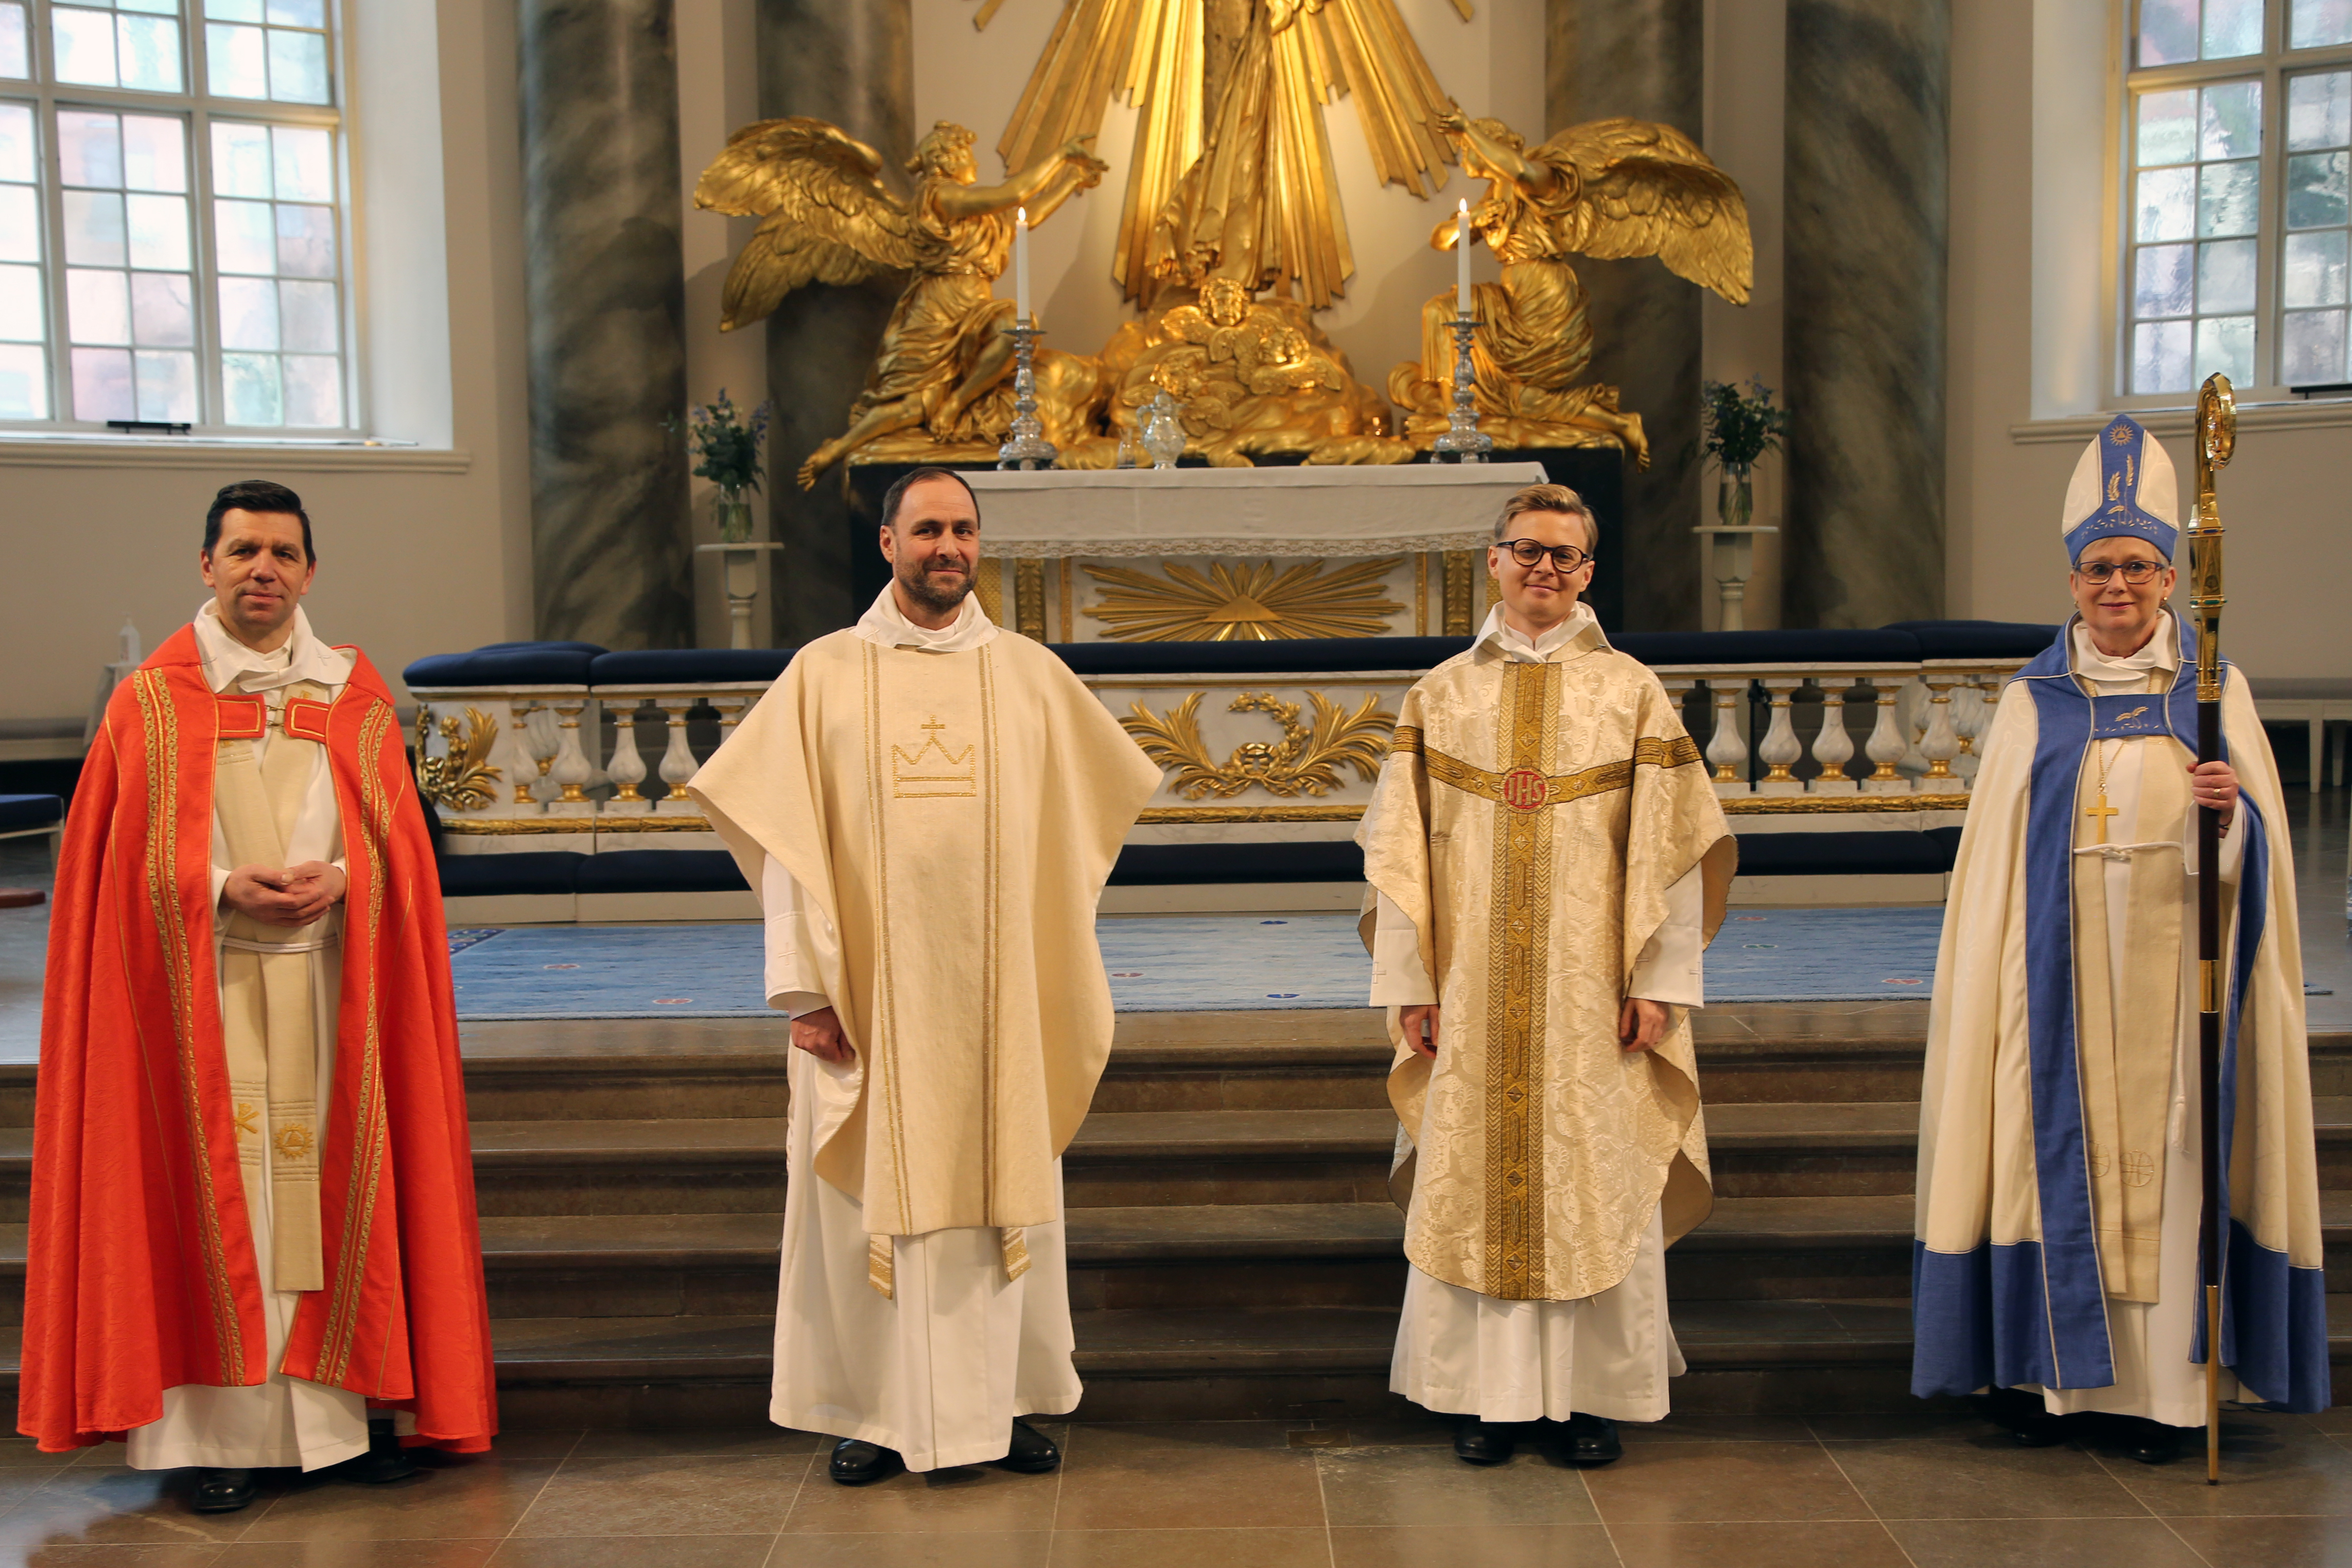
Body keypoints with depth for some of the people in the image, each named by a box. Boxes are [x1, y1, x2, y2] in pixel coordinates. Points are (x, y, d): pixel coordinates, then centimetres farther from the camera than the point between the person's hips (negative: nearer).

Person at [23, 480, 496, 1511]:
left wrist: (336, 879, -12)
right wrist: (224, 886, -15)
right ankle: (220, 1426, 4)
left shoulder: (356, 694, 9)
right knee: (215, 1186, -2)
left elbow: (397, 839, 7)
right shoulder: (153, 699, 4)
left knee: (335, 1174, 3)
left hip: (331, 980, 2)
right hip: (202, 987, -2)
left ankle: (350, 1401, 13)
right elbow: (131, 859, 0)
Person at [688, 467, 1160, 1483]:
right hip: (870, 992, -1)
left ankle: (1005, 1401, 20)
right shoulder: (825, 673, 1)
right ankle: (873, 1408, 18)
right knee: (872, 1198, 5)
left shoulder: (1031, 674, 6)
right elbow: (788, 836, -2)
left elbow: (1099, 799, 13)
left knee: (999, 1194, 8)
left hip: (996, 998, 2)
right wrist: (803, 985, -10)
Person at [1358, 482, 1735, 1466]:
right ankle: (1488, 1393, 16)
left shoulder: (1633, 693, 3)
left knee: (1598, 1187, 3)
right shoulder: (1440, 696, 7)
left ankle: (1593, 1393, 16)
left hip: (1591, 995, -1)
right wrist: (1408, 982, -1)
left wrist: (1659, 981, -6)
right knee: (1474, 1182, 4)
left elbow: (1671, 848, 0)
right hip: (1473, 993, 1)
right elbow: (1400, 853, 5)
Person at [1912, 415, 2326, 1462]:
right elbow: (1997, 864, 5)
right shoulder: (2033, 705, 6)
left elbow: (2259, 847, 3)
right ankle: (2046, 1369, 12)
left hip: (2175, 970, 0)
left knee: (2168, 1150, 1)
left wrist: (2233, 813, -18)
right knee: (2057, 1144, 1)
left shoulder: (2217, 693, 6)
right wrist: (2004, 976, -1)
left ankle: (2162, 1381, 10)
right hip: (2062, 972, 0)